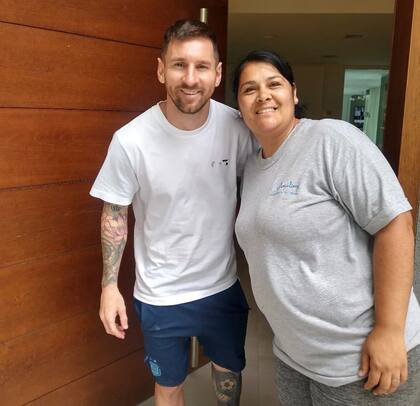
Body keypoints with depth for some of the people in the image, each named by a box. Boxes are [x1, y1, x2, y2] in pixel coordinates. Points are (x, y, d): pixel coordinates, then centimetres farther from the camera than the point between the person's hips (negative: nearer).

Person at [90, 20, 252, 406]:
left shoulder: (237, 127, -14)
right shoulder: (130, 140, -22)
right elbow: (114, 213, -7)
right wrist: (110, 285, -6)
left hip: (223, 286, 3)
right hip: (160, 296, -2)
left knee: (229, 370, 27)